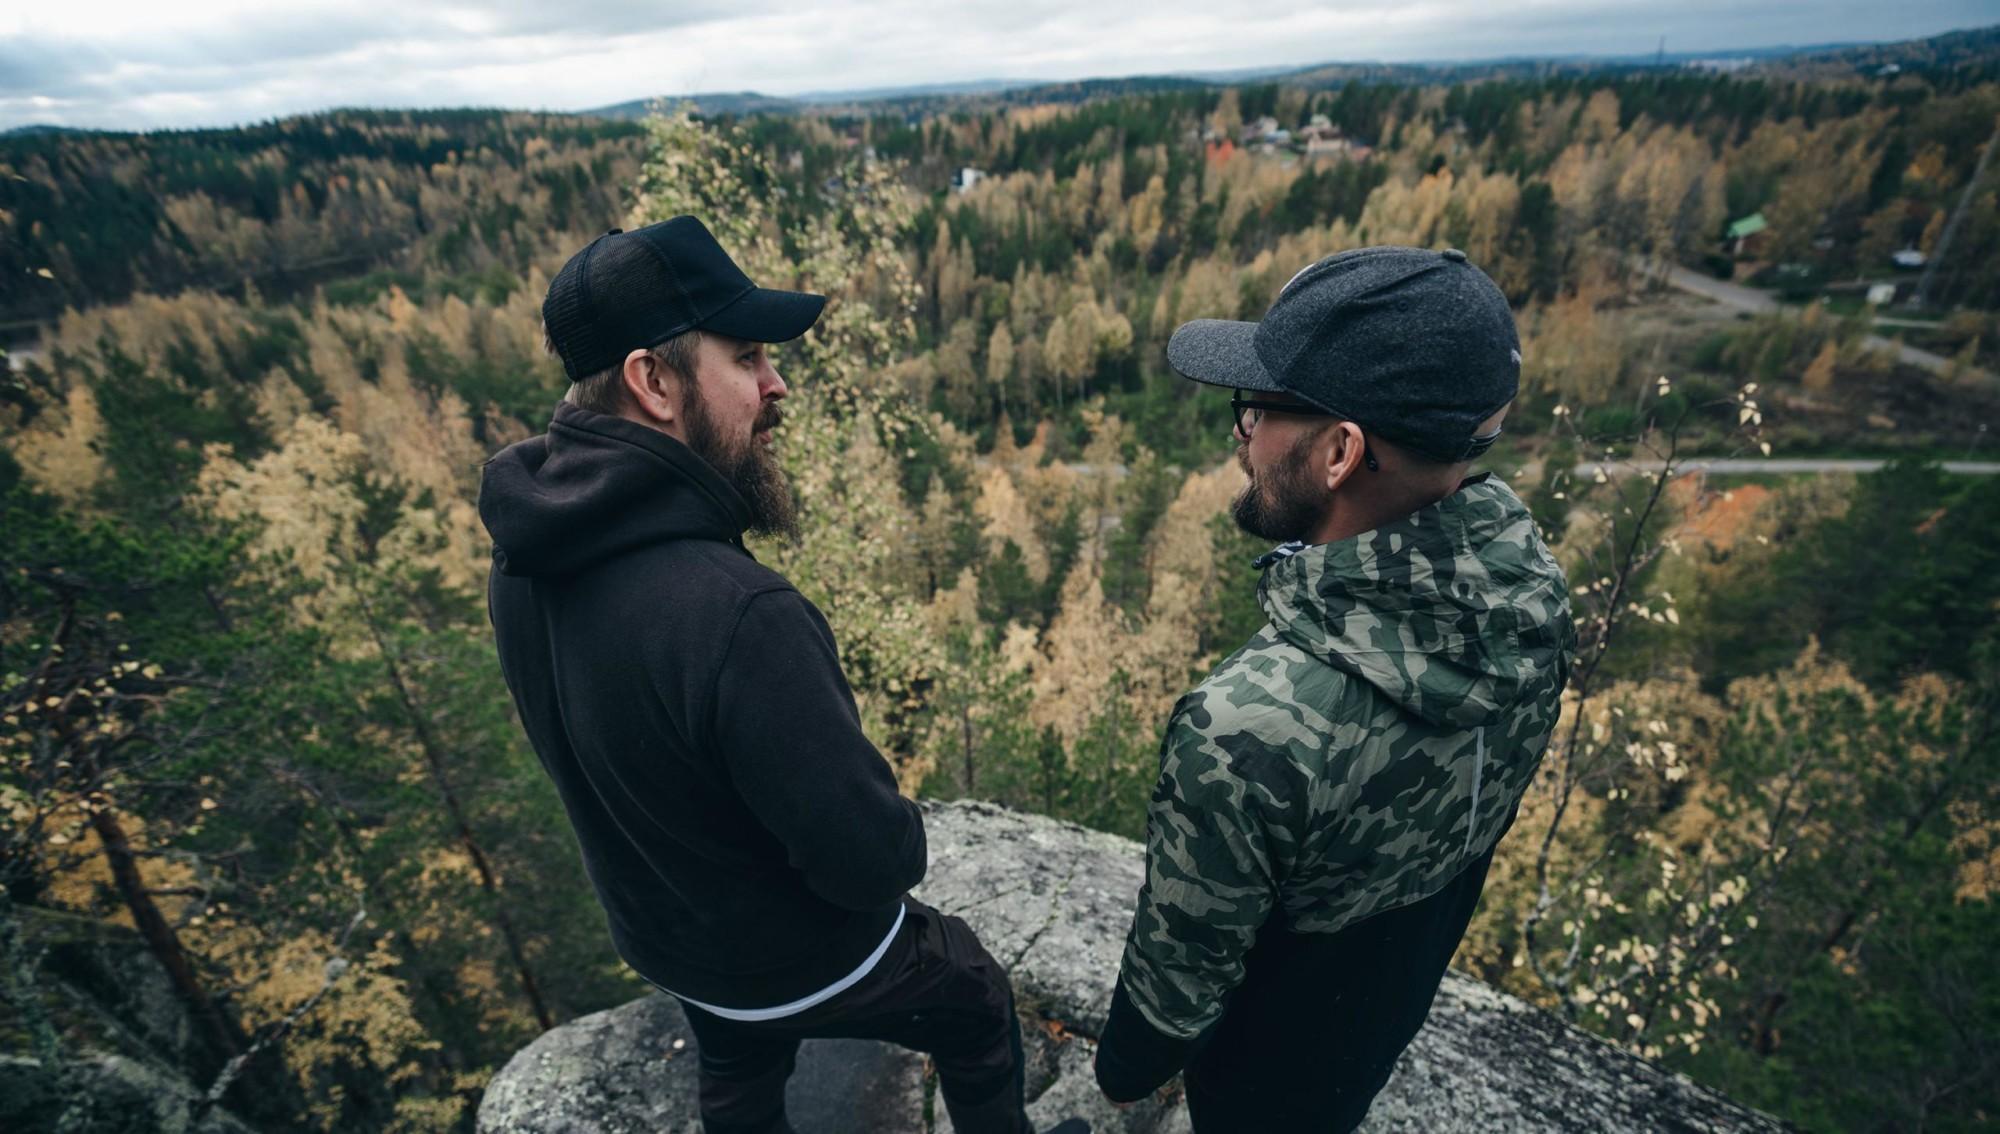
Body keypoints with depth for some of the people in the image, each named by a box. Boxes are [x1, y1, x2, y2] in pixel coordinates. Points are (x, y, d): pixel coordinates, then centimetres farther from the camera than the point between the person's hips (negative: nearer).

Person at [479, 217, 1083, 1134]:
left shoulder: (523, 554, -16)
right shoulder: (735, 615, -43)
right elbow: (874, 859, -32)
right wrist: (895, 830, -9)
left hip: (658, 926, 7)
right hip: (803, 956, -6)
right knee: (979, 1005, 24)